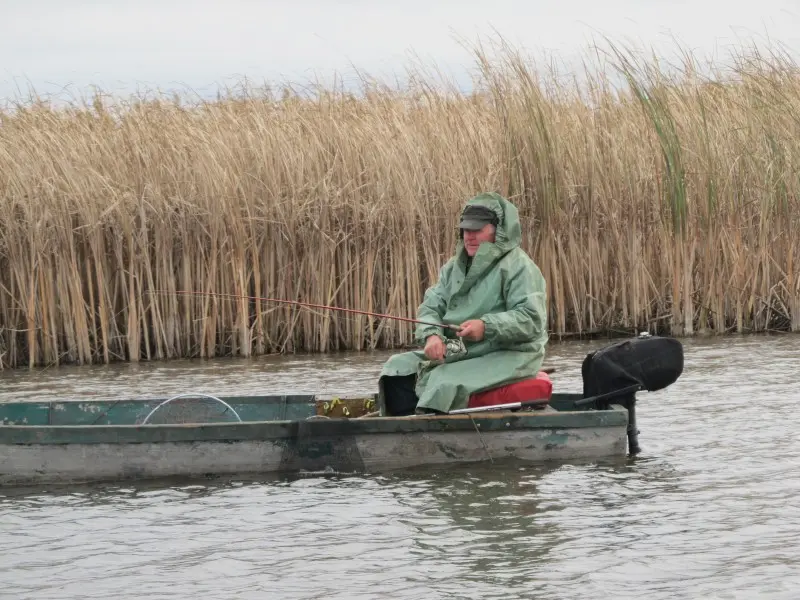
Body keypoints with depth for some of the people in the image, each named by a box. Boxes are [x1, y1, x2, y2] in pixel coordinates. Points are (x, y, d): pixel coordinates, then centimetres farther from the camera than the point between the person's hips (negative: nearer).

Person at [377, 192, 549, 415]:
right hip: (458, 351, 8)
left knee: (445, 383, -32)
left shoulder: (518, 267, -8)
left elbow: (531, 319, -18)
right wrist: (432, 335, -15)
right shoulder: (454, 267, 17)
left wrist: (487, 327, -31)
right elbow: (431, 306, 9)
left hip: (506, 355, -8)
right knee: (398, 369, -6)